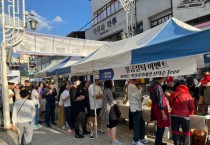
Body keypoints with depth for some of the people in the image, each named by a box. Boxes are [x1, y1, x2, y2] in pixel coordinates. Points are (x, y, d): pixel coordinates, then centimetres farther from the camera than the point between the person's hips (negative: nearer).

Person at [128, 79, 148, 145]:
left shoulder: (132, 86, 13)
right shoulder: (132, 86, -20)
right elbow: (139, 96, -20)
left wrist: (140, 95, -3)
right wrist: (141, 93, 0)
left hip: (137, 108, 10)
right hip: (136, 109, -10)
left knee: (142, 123, 18)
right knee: (137, 125, 1)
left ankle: (141, 138, 31)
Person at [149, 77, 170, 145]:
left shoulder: (152, 85, 7)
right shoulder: (158, 87, -22)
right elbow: (160, 101, -23)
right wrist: (163, 113, -20)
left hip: (155, 107, 10)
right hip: (159, 109, -10)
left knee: (160, 127, 20)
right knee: (161, 127, 3)